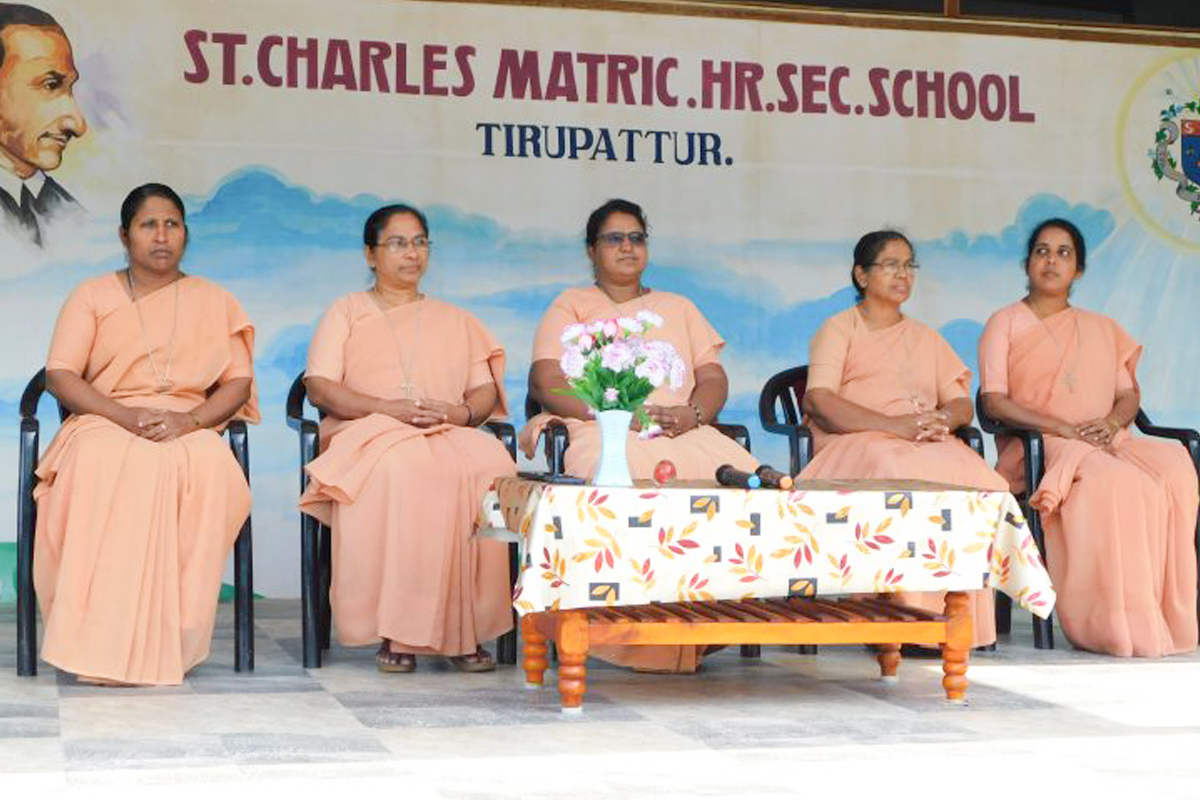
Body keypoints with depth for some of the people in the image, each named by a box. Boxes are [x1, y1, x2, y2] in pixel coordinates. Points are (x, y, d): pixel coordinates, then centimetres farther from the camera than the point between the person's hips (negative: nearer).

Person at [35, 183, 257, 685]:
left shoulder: (213, 301, 19)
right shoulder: (93, 295, 15)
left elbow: (238, 383, 9)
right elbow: (59, 376, 3)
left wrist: (188, 420, -13)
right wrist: (126, 415, -15)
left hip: (190, 431, 1)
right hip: (105, 423, -1)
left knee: (210, 466, -37)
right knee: (101, 464, -39)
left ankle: (169, 641, -34)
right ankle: (105, 643, -41)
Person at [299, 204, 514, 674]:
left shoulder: (455, 320, 29)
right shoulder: (347, 312, 20)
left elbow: (486, 391, 18)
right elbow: (319, 387, 4)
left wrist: (461, 412, -6)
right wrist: (389, 408, -10)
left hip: (449, 436, 3)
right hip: (369, 435, -2)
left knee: (490, 467, -34)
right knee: (398, 471, -40)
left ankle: (465, 628, -32)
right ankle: (395, 631, -36)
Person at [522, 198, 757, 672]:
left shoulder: (679, 308, 31)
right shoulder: (571, 306, 19)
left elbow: (714, 379, 18)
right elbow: (546, 384, 3)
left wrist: (692, 413, -7)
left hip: (683, 433, 3)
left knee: (742, 476, -33)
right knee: (642, 476, -41)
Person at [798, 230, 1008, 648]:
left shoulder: (926, 338, 31)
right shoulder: (839, 329, 14)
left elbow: (961, 402, 20)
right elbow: (820, 401, -4)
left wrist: (943, 419, -7)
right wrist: (893, 424, -17)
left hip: (928, 445, 4)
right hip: (855, 443, -4)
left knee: (976, 476, -31)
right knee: (901, 476, -40)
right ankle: (905, 613, -37)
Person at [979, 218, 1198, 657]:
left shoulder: (1103, 329, 25)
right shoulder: (1005, 323, 10)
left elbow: (1129, 394, 17)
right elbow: (993, 401, -3)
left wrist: (1111, 422, -8)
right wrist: (1062, 427, -15)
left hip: (1106, 443, 5)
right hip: (1035, 449, -4)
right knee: (1114, 483, -37)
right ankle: (1117, 624, -34)